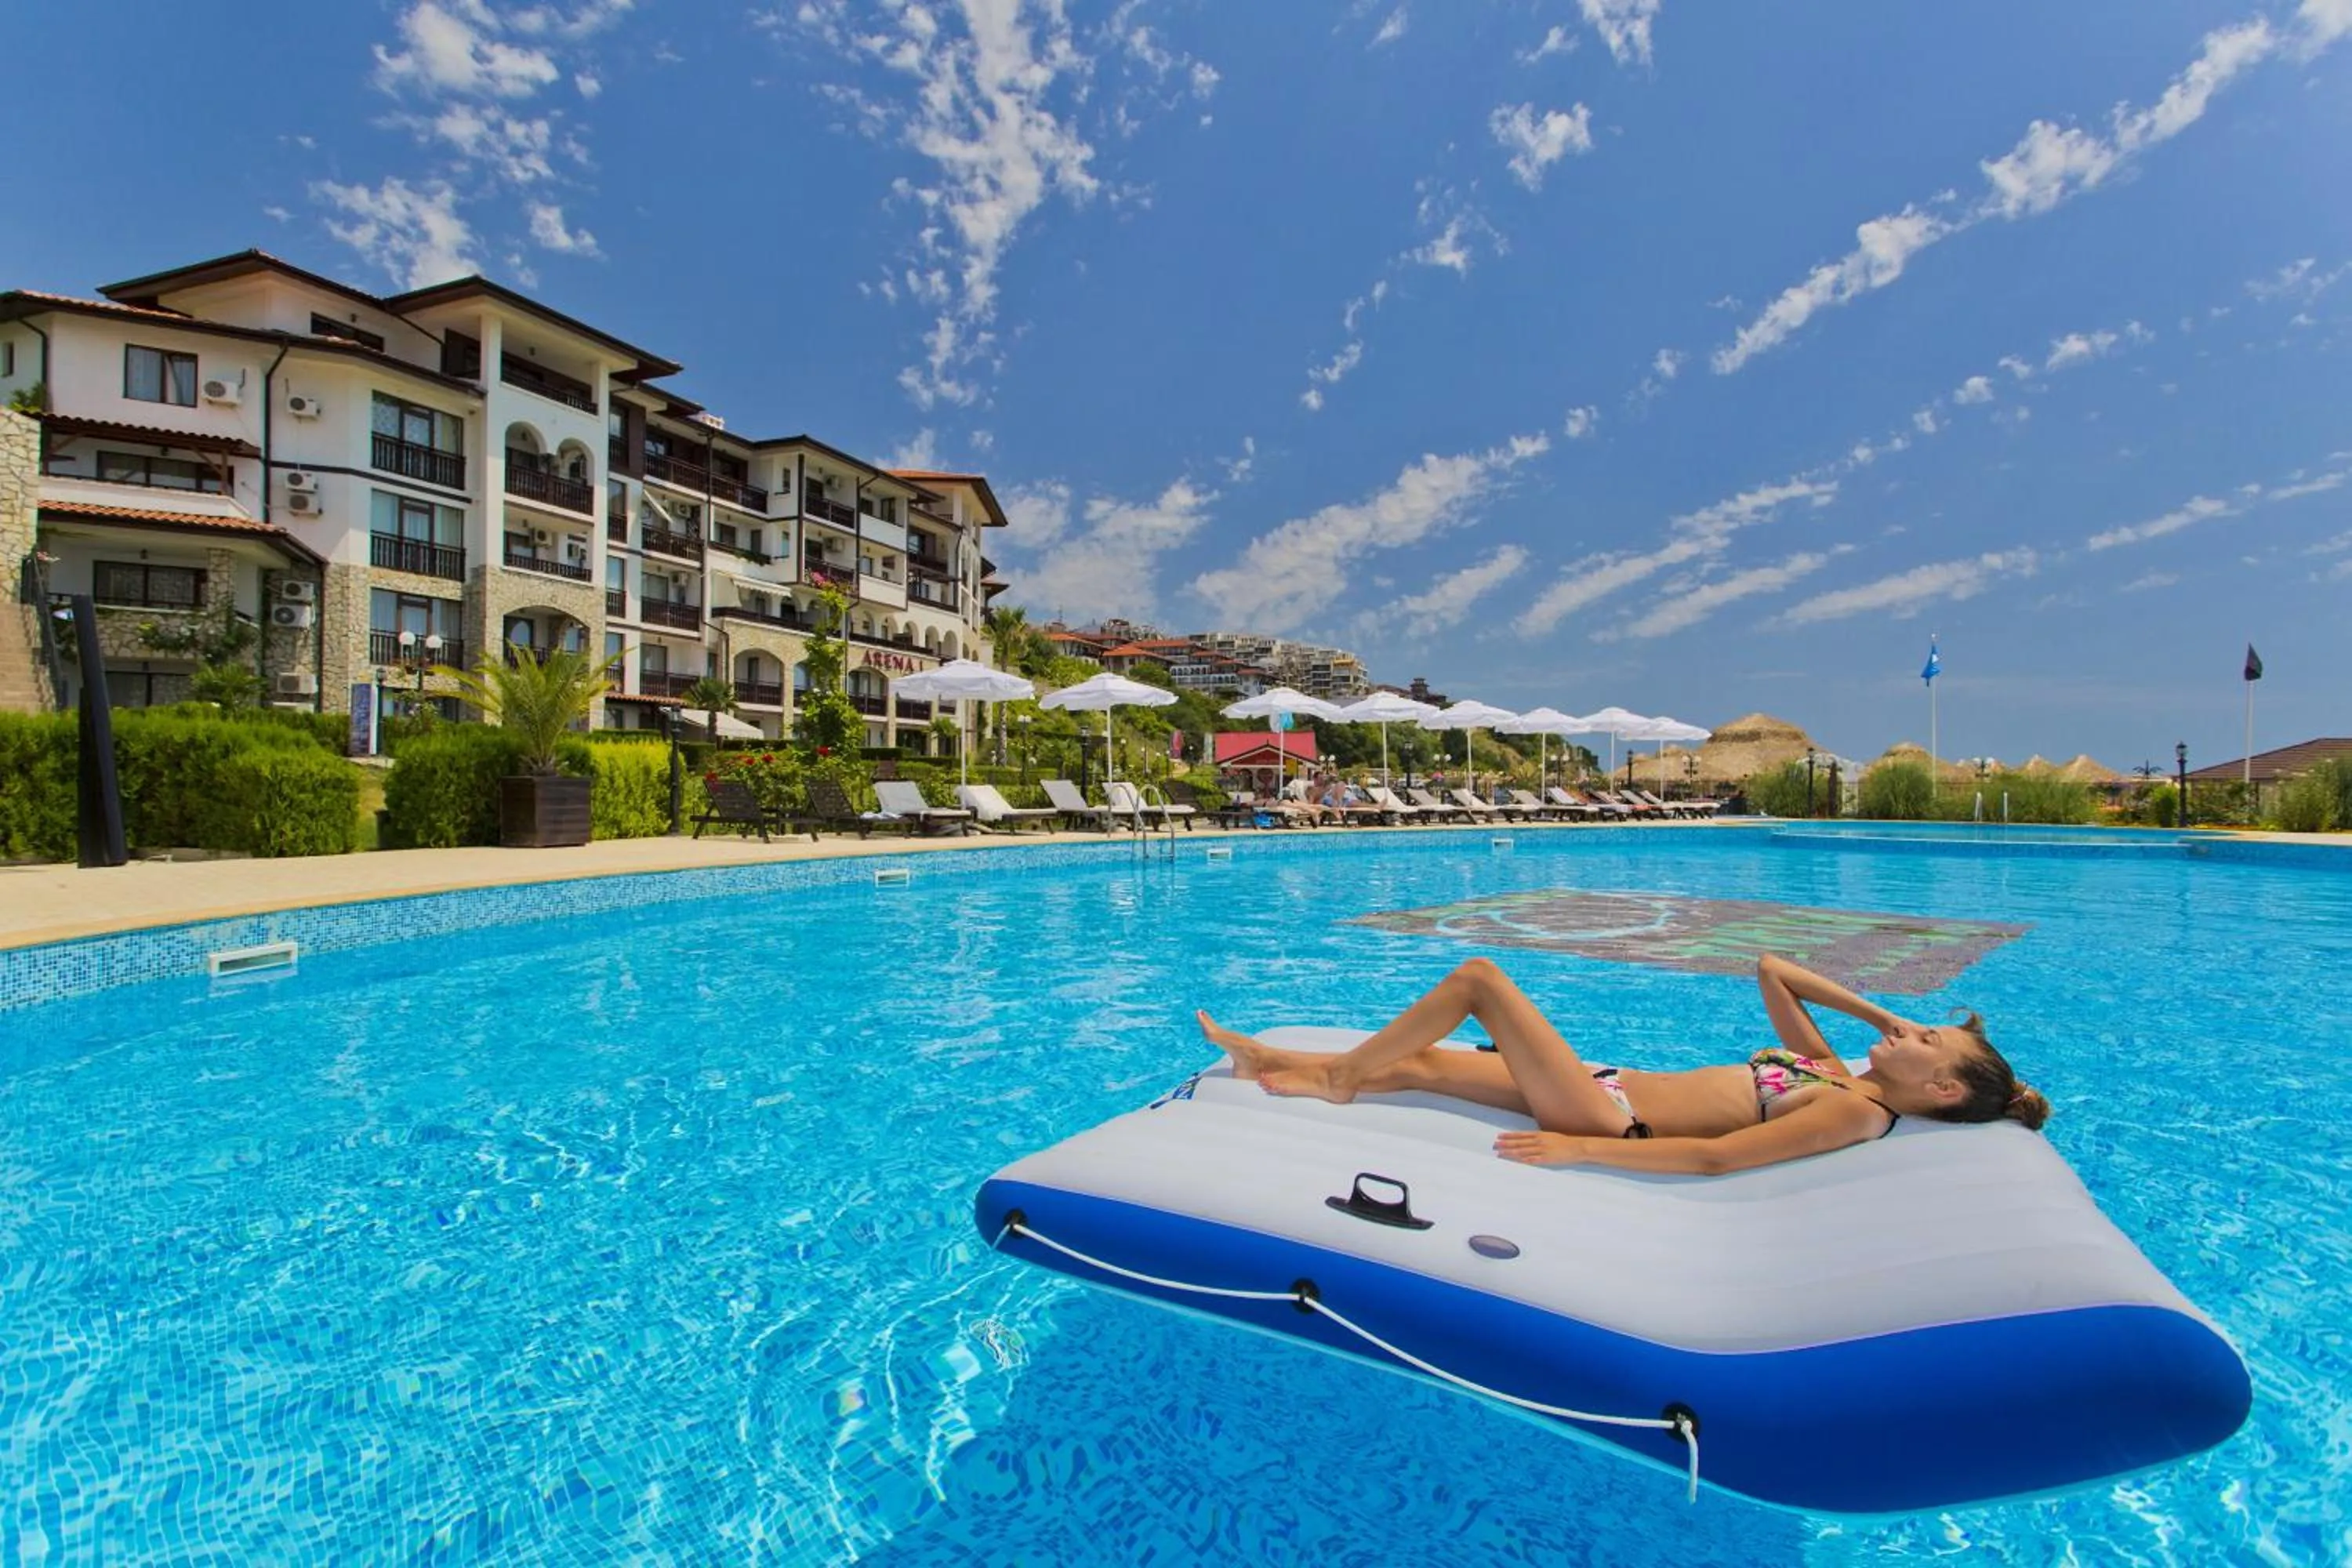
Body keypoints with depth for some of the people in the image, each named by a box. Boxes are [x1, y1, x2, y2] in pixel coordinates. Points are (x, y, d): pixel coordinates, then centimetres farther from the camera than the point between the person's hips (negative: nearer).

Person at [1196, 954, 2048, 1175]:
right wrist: (1872, 1009, 14)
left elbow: (1715, 1158, -22)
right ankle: (1299, 1068, 18)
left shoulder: (1858, 1113, -11)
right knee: (1423, 1064, 6)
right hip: (1617, 1087, 8)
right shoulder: (1829, 1071, 14)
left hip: (1612, 1117, -8)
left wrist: (1580, 1149, -26)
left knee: (1478, 976, -10)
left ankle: (1339, 1073, 4)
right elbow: (1769, 967, 23)